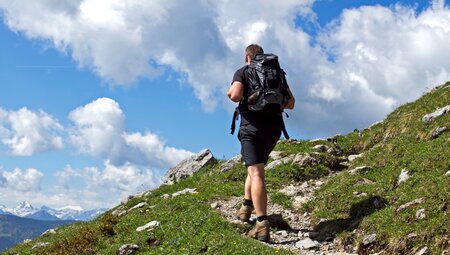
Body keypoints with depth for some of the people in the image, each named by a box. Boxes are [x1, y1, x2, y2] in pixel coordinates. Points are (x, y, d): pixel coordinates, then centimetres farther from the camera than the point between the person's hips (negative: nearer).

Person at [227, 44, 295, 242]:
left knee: (256, 172, -14)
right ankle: (246, 207, 21)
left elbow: (235, 95, -14)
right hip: (274, 127, 5)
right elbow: (291, 103, 14)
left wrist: (230, 93, 9)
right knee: (256, 166, 26)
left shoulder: (242, 72, 4)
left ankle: (262, 225, -25)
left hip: (252, 126, -5)